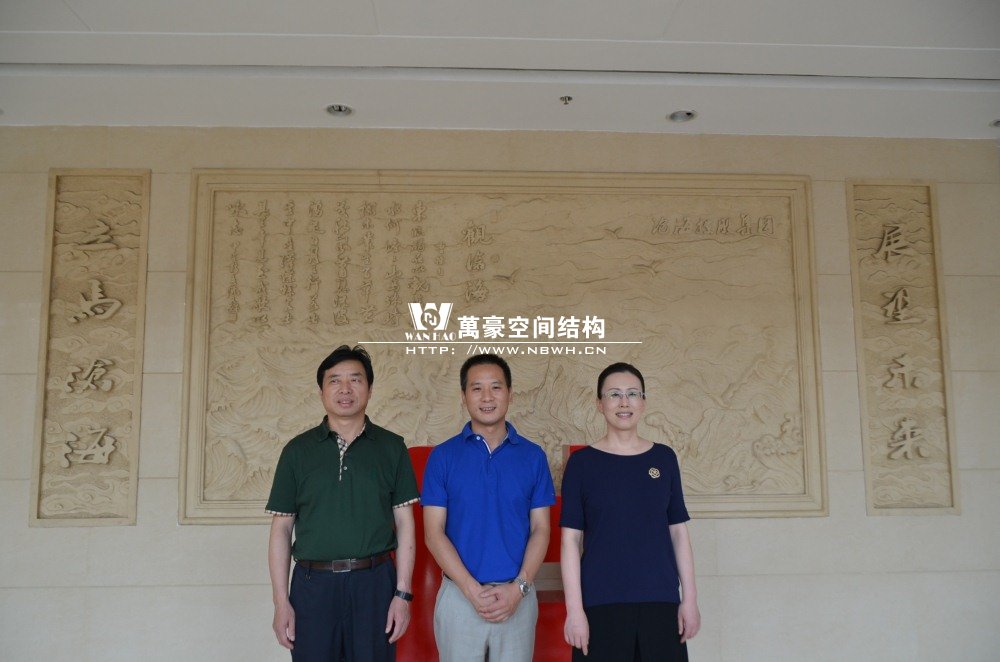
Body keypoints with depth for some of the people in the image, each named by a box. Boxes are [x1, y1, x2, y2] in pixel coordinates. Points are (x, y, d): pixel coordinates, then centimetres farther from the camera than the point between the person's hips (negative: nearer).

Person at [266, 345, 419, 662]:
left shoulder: (392, 448, 5)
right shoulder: (297, 450, 5)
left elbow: (404, 523, 3)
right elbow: (281, 529, 6)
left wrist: (403, 593, -4)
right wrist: (281, 600, 0)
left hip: (375, 582, 0)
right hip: (313, 584, 1)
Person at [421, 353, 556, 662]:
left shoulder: (533, 456, 3)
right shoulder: (443, 456, -1)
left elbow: (540, 529, 2)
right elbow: (434, 532, -4)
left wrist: (518, 587, -11)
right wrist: (473, 589, -13)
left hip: (518, 597, 1)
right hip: (459, 595, -1)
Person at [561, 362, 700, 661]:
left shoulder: (664, 458, 6)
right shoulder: (582, 462, -1)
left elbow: (678, 532, 8)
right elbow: (571, 539, -3)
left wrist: (690, 598, 3)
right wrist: (574, 609, -8)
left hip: (661, 601, 2)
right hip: (601, 603, -2)